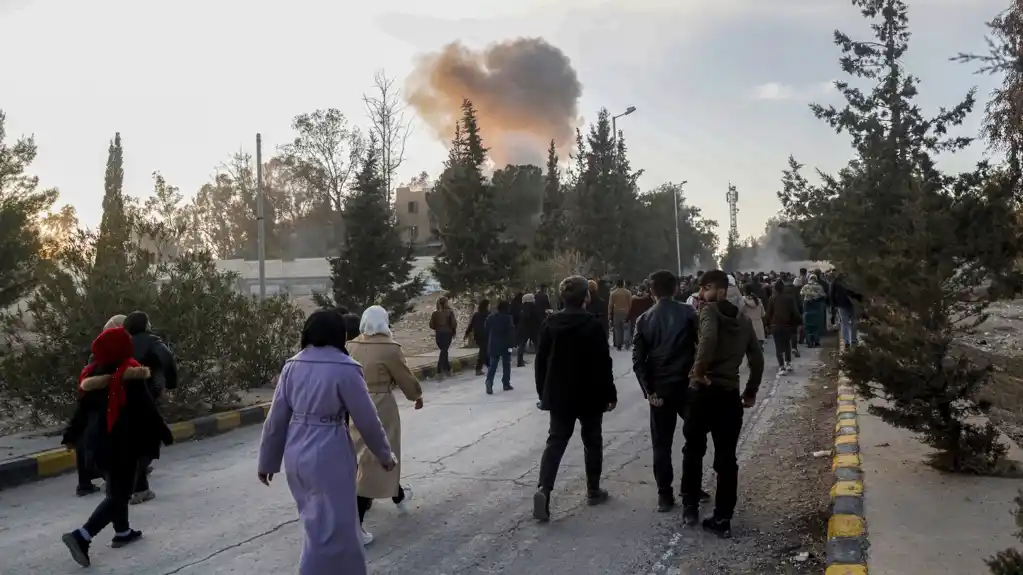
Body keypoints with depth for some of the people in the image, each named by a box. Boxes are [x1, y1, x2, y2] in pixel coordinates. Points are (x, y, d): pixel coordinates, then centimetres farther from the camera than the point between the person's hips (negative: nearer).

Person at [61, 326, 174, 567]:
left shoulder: (92, 372, 2)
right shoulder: (130, 374, -17)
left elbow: (82, 408, 8)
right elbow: (146, 409, -14)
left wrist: (71, 436, 20)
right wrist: (164, 433, -3)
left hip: (99, 440, 8)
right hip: (124, 441, -7)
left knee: (116, 487, 23)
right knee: (119, 493, -2)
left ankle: (122, 532, 34)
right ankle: (81, 536, -13)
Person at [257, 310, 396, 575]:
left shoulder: (292, 366, 2)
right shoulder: (345, 368, -14)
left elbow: (276, 418, 6)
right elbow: (367, 419, -8)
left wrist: (267, 461, 15)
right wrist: (384, 454, 7)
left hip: (296, 454, 7)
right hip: (328, 456, -7)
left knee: (318, 523, 23)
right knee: (331, 529, 7)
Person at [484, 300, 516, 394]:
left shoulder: (490, 317, 5)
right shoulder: (507, 317, -11)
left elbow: (486, 330, 12)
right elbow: (511, 332, -15)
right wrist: (512, 343, -13)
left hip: (493, 345, 4)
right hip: (505, 345, -4)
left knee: (492, 365, 4)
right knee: (506, 364, 10)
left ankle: (489, 382, -15)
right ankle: (506, 384, 14)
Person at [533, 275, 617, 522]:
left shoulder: (550, 323, -1)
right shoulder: (593, 324, -13)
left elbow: (541, 361, 4)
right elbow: (603, 363, -12)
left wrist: (543, 393, 13)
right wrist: (610, 394, -2)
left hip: (559, 395, 3)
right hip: (590, 395, -3)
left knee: (556, 441, 5)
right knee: (592, 442, 13)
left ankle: (543, 489, -12)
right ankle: (593, 490, 23)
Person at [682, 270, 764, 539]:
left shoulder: (709, 311, -8)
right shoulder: (743, 321, 12)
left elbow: (708, 338, -30)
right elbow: (757, 359, 13)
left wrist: (699, 370, -21)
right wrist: (751, 391, 19)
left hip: (704, 392, -5)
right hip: (731, 395, 5)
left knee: (693, 451, 14)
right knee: (726, 458, 7)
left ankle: (690, 507, 20)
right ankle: (722, 519, 10)